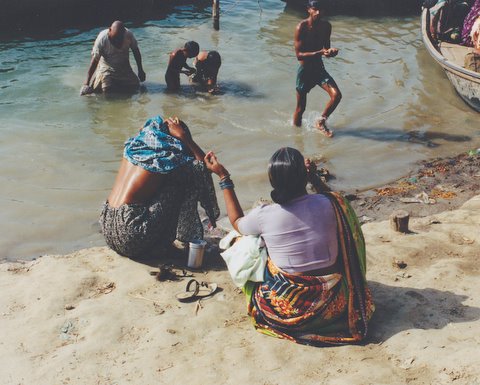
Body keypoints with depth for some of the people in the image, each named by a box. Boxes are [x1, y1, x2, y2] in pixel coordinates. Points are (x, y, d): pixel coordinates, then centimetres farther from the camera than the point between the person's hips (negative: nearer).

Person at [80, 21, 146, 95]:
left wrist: (140, 70, 6)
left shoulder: (128, 35, -17)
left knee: (134, 85, -11)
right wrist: (86, 84, -27)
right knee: (107, 89, -21)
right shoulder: (102, 38, -23)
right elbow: (94, 60, -23)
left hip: (124, 67, 3)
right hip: (107, 67, -3)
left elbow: (136, 51, 1)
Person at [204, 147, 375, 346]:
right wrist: (314, 178, 15)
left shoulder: (263, 215, -19)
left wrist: (223, 177, 11)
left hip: (286, 310, -1)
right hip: (333, 303, 1)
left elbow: (236, 222, 8)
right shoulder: (329, 204, -16)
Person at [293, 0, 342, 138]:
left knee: (336, 95, -14)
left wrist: (330, 52, -13)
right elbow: (299, 55, -22)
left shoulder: (326, 26, 0)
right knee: (301, 107, 4)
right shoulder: (301, 27, -18)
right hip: (305, 70, -4)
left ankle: (321, 122, 9)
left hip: (319, 68, 4)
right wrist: (320, 52, -33)